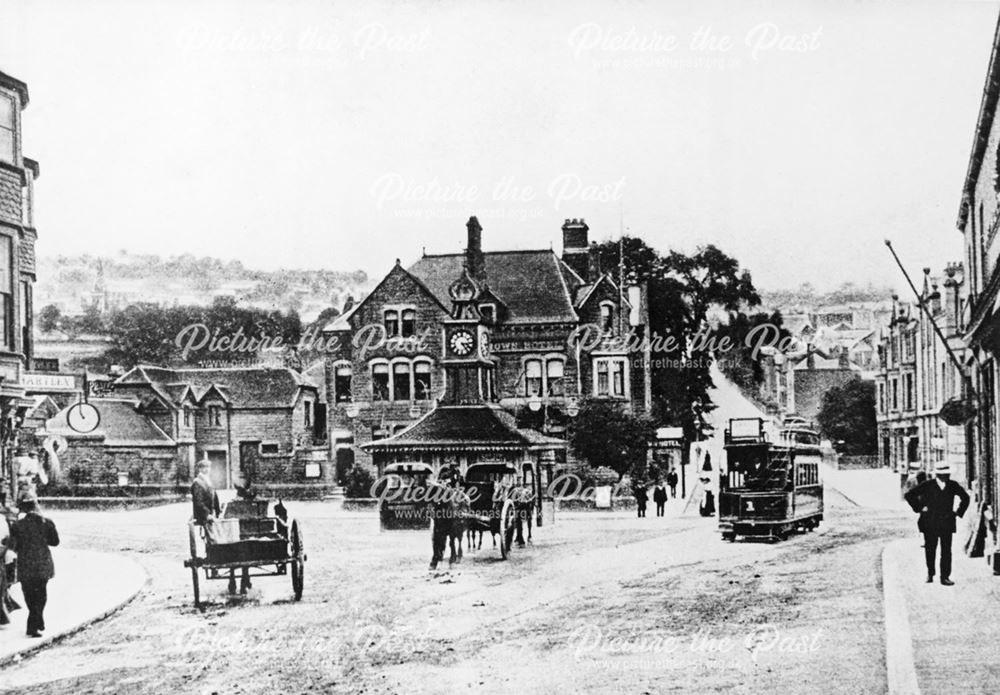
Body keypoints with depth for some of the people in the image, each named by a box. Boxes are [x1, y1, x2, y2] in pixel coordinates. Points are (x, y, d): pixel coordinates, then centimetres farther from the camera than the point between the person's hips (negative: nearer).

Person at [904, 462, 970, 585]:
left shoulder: (953, 486, 4)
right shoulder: (927, 486, -3)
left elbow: (965, 498, 20)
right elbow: (909, 495, 2)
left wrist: (959, 512, 11)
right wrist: (919, 508, -2)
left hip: (947, 523, 1)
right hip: (930, 523, -1)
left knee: (946, 551, -3)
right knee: (930, 550, 6)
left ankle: (945, 577, -1)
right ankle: (930, 574, 22)